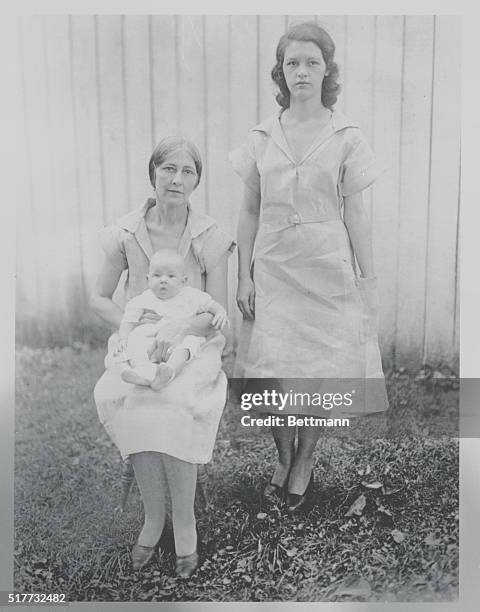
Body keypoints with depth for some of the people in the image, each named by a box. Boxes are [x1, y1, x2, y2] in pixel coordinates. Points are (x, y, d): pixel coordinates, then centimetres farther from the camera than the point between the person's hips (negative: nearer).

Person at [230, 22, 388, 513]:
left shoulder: (346, 137, 1)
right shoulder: (261, 137, 5)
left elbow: (354, 215, 1)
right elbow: (249, 213, 7)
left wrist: (368, 279, 0)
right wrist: (243, 277, 3)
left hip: (327, 269, -1)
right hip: (273, 268, 1)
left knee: (318, 369, 5)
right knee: (273, 372, 2)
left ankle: (304, 466, 26)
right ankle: (283, 461, 26)